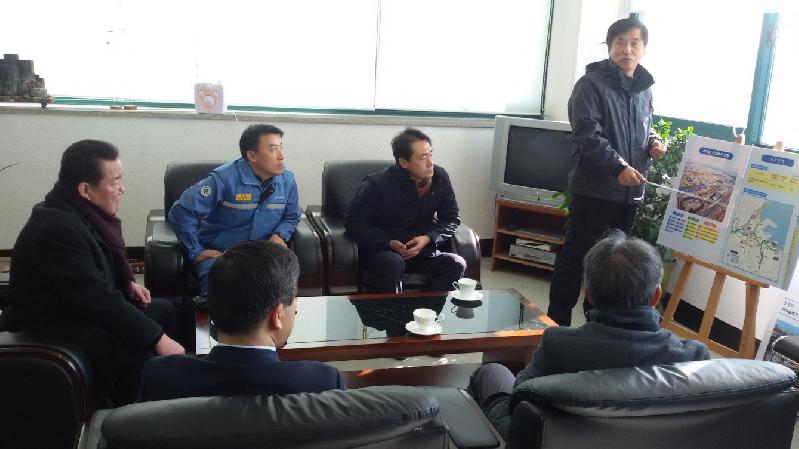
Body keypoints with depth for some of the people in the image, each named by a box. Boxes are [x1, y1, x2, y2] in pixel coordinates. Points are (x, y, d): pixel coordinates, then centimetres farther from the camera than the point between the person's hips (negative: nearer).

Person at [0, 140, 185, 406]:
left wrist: (128, 284, 3)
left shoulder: (82, 212, 2)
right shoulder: (56, 227, -28)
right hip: (50, 334, -11)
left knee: (163, 309, 13)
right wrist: (157, 338, -29)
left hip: (80, 309, 11)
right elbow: (98, 299, -32)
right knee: (144, 358, -27)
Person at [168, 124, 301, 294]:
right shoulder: (225, 178, -15)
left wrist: (279, 235, -3)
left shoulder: (287, 179, 2)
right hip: (217, 253, -4)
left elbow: (291, 217, 19)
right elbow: (181, 212, -13)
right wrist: (196, 252, -10)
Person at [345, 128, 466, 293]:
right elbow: (355, 223, -11)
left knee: (456, 264, -19)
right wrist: (390, 243, -22)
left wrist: (428, 239, -14)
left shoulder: (440, 177, -4)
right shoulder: (377, 184, -16)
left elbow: (452, 219, 5)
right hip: (379, 250, -4)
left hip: (420, 250, 4)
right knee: (392, 264, -37)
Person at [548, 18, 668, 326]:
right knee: (575, 256, 0)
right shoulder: (591, 84, -9)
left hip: (630, 191, 7)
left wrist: (653, 143, 5)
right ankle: (558, 321, 10)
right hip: (594, 188, -7)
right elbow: (587, 135, -19)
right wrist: (618, 166, -27)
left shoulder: (645, 90, 13)